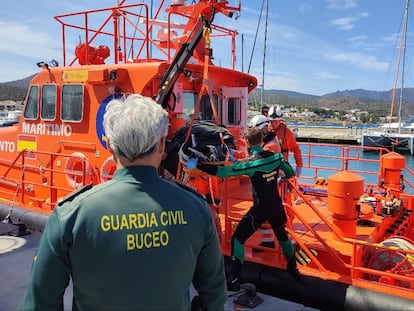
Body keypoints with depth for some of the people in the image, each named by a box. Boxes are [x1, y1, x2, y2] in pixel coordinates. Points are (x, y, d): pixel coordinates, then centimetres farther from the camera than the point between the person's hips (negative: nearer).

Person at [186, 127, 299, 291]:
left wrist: (196, 165, -20)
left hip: (260, 208, -6)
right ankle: (292, 268, 44)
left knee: (238, 239, 1)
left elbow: (222, 171, -24)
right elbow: (290, 173, 10)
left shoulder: (250, 163, -18)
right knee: (282, 235, 29)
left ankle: (234, 280, -4)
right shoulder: (276, 156, -4)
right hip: (277, 206, 6)